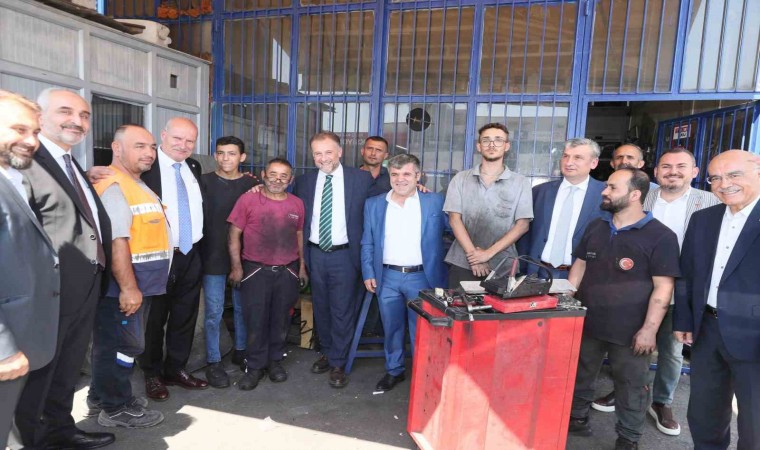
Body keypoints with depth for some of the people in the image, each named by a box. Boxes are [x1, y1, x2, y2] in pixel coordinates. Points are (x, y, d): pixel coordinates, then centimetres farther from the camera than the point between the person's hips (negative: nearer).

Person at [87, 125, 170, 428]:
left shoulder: (139, 185, 15)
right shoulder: (113, 186, -18)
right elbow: (116, 241, -25)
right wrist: (128, 287, -26)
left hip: (141, 283, 10)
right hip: (122, 286, -10)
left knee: (113, 343, 20)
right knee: (123, 344, 3)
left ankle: (102, 397, 35)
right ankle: (116, 408, 18)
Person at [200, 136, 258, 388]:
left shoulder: (252, 185, 4)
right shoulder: (204, 182, -2)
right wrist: (201, 252, -11)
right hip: (213, 256, -2)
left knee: (243, 307, 14)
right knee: (213, 312, 3)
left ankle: (240, 352, 32)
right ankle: (213, 362, 17)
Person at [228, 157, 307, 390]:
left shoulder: (297, 204, 3)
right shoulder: (248, 199, -6)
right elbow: (234, 234, -4)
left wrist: (302, 266, 8)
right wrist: (236, 266, -8)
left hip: (288, 272, 3)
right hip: (255, 270, -2)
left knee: (281, 320, 12)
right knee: (255, 321, 4)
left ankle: (275, 360, 29)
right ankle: (255, 366, 20)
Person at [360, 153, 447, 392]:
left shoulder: (435, 202, -1)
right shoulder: (374, 205, 6)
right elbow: (367, 243, 8)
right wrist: (368, 273, 1)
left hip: (421, 277, -2)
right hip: (387, 278, 2)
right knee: (391, 328, 14)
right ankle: (394, 370, 33)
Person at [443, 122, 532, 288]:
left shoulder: (521, 183, 3)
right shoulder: (460, 179, 5)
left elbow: (522, 224, -2)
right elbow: (455, 219, 0)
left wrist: (489, 253, -10)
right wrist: (473, 255, -10)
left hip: (502, 265, 0)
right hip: (462, 263, 1)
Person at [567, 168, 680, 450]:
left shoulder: (660, 236, -9)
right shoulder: (595, 228, 7)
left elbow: (663, 288, -12)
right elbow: (579, 266, 12)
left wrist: (649, 329, -16)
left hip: (630, 330, -5)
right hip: (586, 322, 5)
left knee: (631, 385, 9)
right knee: (579, 375, 16)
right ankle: (576, 419, 36)